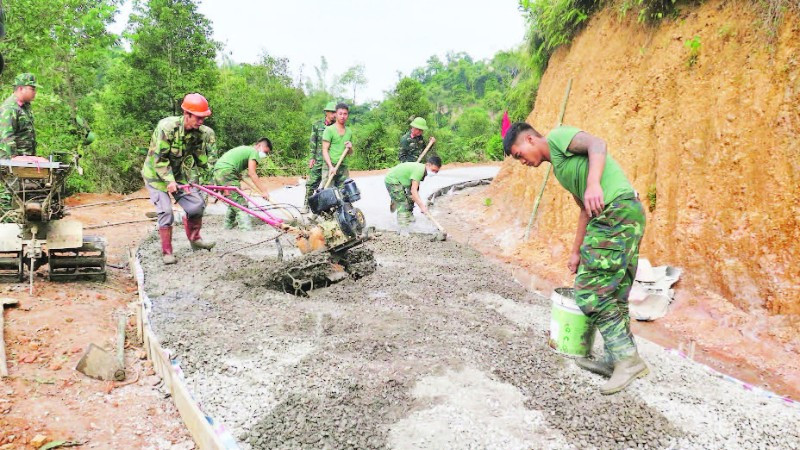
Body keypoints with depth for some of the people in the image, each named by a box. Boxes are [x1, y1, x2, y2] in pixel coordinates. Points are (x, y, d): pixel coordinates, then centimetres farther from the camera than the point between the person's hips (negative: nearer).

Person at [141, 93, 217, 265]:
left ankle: (195, 239, 20)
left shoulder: (199, 131, -11)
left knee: (197, 204, -3)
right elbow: (158, 158, -26)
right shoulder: (167, 127, -29)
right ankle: (166, 252, 1)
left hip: (178, 174, 6)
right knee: (166, 212, -14)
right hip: (156, 174, -6)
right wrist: (169, 180, -30)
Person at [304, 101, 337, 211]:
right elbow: (313, 142, 6)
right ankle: (306, 204, 12)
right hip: (318, 160, 0)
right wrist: (312, 157, 2)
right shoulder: (317, 125, 4)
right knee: (312, 182, 1)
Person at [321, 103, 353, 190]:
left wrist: (350, 147, 0)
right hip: (330, 167, -5)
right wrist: (331, 166, -19)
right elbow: (325, 150, -8)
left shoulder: (349, 132, 15)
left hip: (343, 167, 6)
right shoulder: (329, 130, -2)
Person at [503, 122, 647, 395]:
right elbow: (585, 209, 26)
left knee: (590, 290, -9)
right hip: (627, 216, 10)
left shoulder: (558, 136, 2)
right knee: (614, 292, 11)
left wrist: (594, 183, -34)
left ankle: (627, 358, -3)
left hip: (617, 208, -10)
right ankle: (617, 359, 17)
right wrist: (576, 252, 25)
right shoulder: (559, 167, 26)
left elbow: (597, 144, -18)